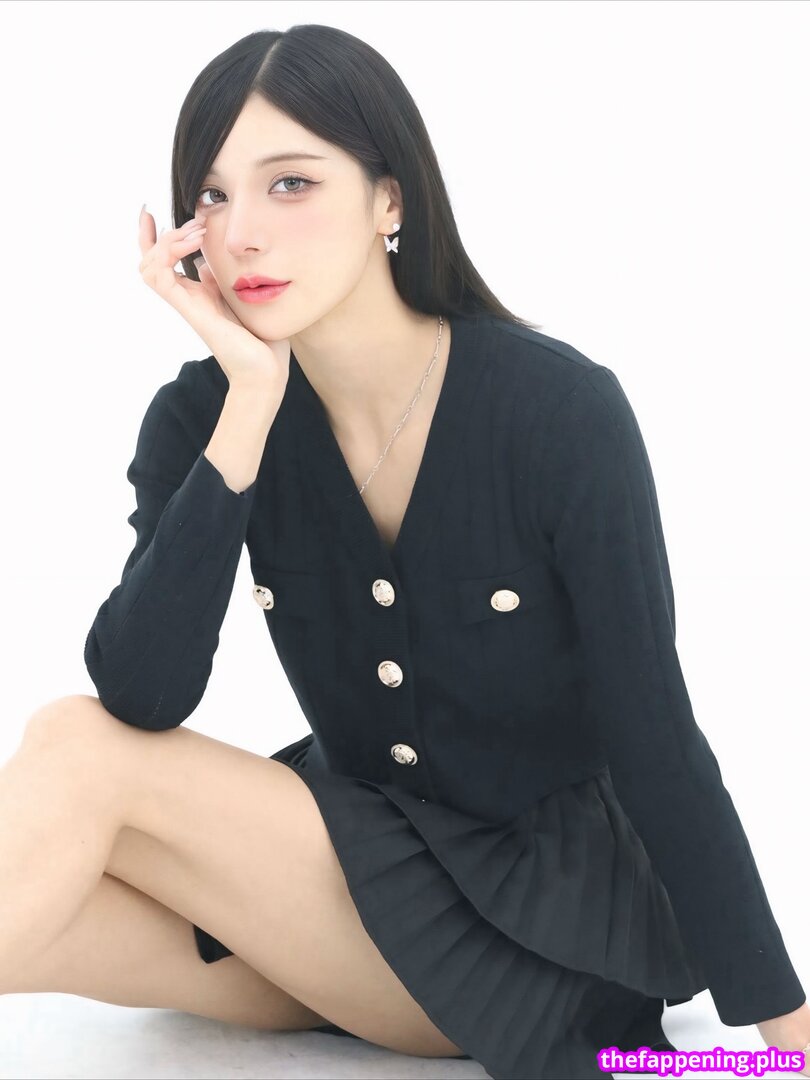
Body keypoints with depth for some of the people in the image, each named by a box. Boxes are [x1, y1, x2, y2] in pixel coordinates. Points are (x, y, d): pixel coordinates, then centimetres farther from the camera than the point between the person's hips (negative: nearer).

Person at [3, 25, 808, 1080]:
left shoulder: (564, 412, -18)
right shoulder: (204, 416, -7)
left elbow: (658, 744, -14)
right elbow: (140, 697, -21)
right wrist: (251, 402, -27)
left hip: (558, 904, -4)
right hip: (359, 856, 4)